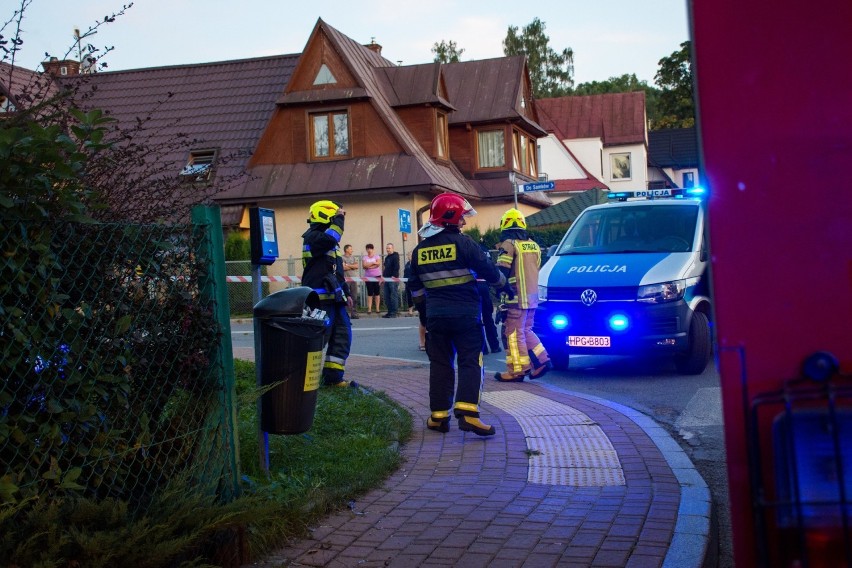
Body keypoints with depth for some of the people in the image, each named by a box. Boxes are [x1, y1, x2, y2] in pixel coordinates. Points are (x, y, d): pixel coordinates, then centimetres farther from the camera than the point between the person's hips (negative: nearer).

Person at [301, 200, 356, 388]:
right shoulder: (312, 237, -8)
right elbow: (330, 239, -32)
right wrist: (339, 218, -20)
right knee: (319, 337, -10)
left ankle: (333, 377, 10)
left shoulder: (327, 241, 22)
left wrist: (346, 293, 25)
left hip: (334, 298, 10)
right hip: (320, 298, -10)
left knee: (342, 335, 6)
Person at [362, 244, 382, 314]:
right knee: (370, 293, -2)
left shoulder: (377, 256, 7)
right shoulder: (364, 257, 8)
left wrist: (369, 265, -11)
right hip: (368, 277, 0)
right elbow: (364, 265, -7)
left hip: (377, 276, 0)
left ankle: (377, 308, 2)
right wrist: (373, 263, -9)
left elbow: (378, 263, -10)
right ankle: (369, 308, -3)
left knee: (377, 292, 0)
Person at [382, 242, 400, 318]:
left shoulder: (395, 256, -5)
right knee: (387, 297, 7)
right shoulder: (387, 257, 21)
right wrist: (383, 276, 16)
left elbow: (397, 267, -15)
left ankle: (394, 312, -6)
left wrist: (394, 276, -21)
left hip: (393, 279, -9)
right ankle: (390, 312, 12)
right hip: (387, 279, 9)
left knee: (394, 296, -7)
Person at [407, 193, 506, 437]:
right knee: (470, 362, -1)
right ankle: (467, 412, -12)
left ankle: (438, 416, 12)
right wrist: (502, 281, 15)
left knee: (440, 364, 11)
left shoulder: (420, 250, 8)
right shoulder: (463, 243, -9)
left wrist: (425, 310, 30)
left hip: (435, 315, 5)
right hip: (465, 315, -4)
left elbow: (416, 288, 17)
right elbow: (488, 271, -6)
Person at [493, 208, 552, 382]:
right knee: (525, 330, 18)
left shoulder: (508, 244, -9)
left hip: (516, 297, -8)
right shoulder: (533, 245, 16)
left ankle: (517, 370, -2)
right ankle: (542, 361, 11)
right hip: (532, 296, 8)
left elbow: (501, 270, -16)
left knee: (514, 333, -2)